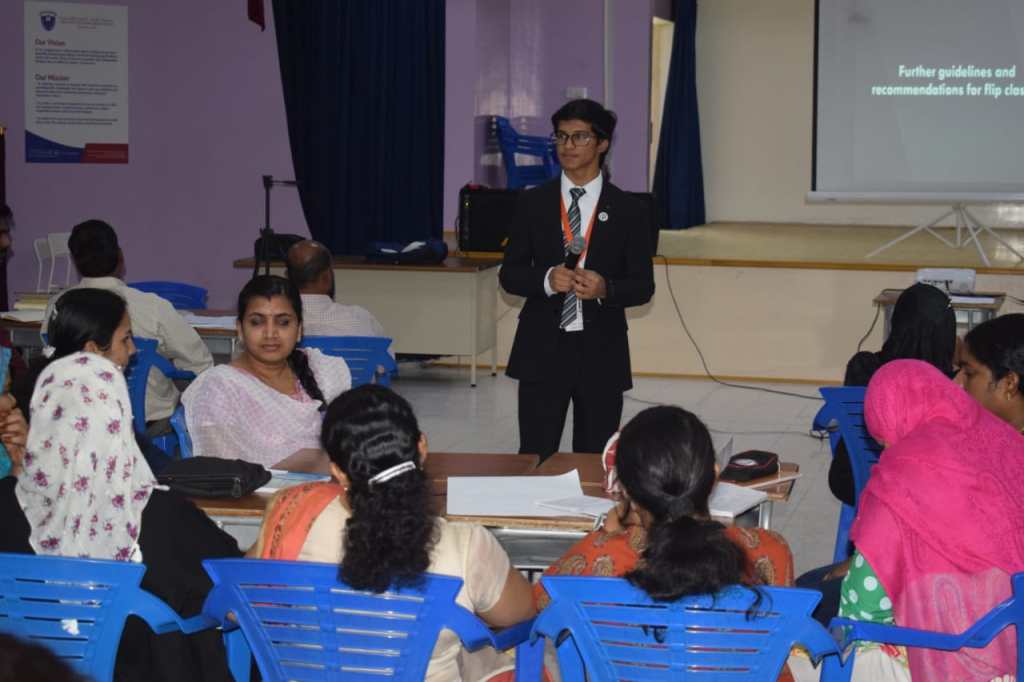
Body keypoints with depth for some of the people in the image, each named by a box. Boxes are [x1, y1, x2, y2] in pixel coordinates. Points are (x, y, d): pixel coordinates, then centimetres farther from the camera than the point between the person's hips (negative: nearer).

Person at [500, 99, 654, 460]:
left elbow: (643, 286, 2)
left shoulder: (628, 210, 2)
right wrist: (547, 279, -15)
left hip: (602, 350, 0)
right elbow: (509, 274, 5)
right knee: (535, 457, -1)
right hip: (542, 348, 0)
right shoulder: (533, 203, 5)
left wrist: (605, 288, -19)